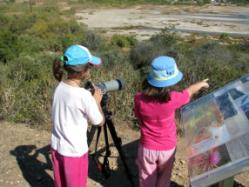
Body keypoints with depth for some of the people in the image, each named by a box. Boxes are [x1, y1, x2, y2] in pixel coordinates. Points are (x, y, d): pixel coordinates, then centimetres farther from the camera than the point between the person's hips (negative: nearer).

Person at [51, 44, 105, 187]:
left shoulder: (60, 87, -5)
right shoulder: (84, 95, -25)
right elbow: (100, 122, -11)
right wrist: (96, 101, 1)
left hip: (57, 147, 6)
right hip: (74, 152, -6)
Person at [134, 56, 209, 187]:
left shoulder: (139, 99, -23)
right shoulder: (173, 99, -26)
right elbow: (189, 92, -4)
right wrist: (201, 84, 16)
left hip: (147, 147, 1)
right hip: (167, 148, -1)